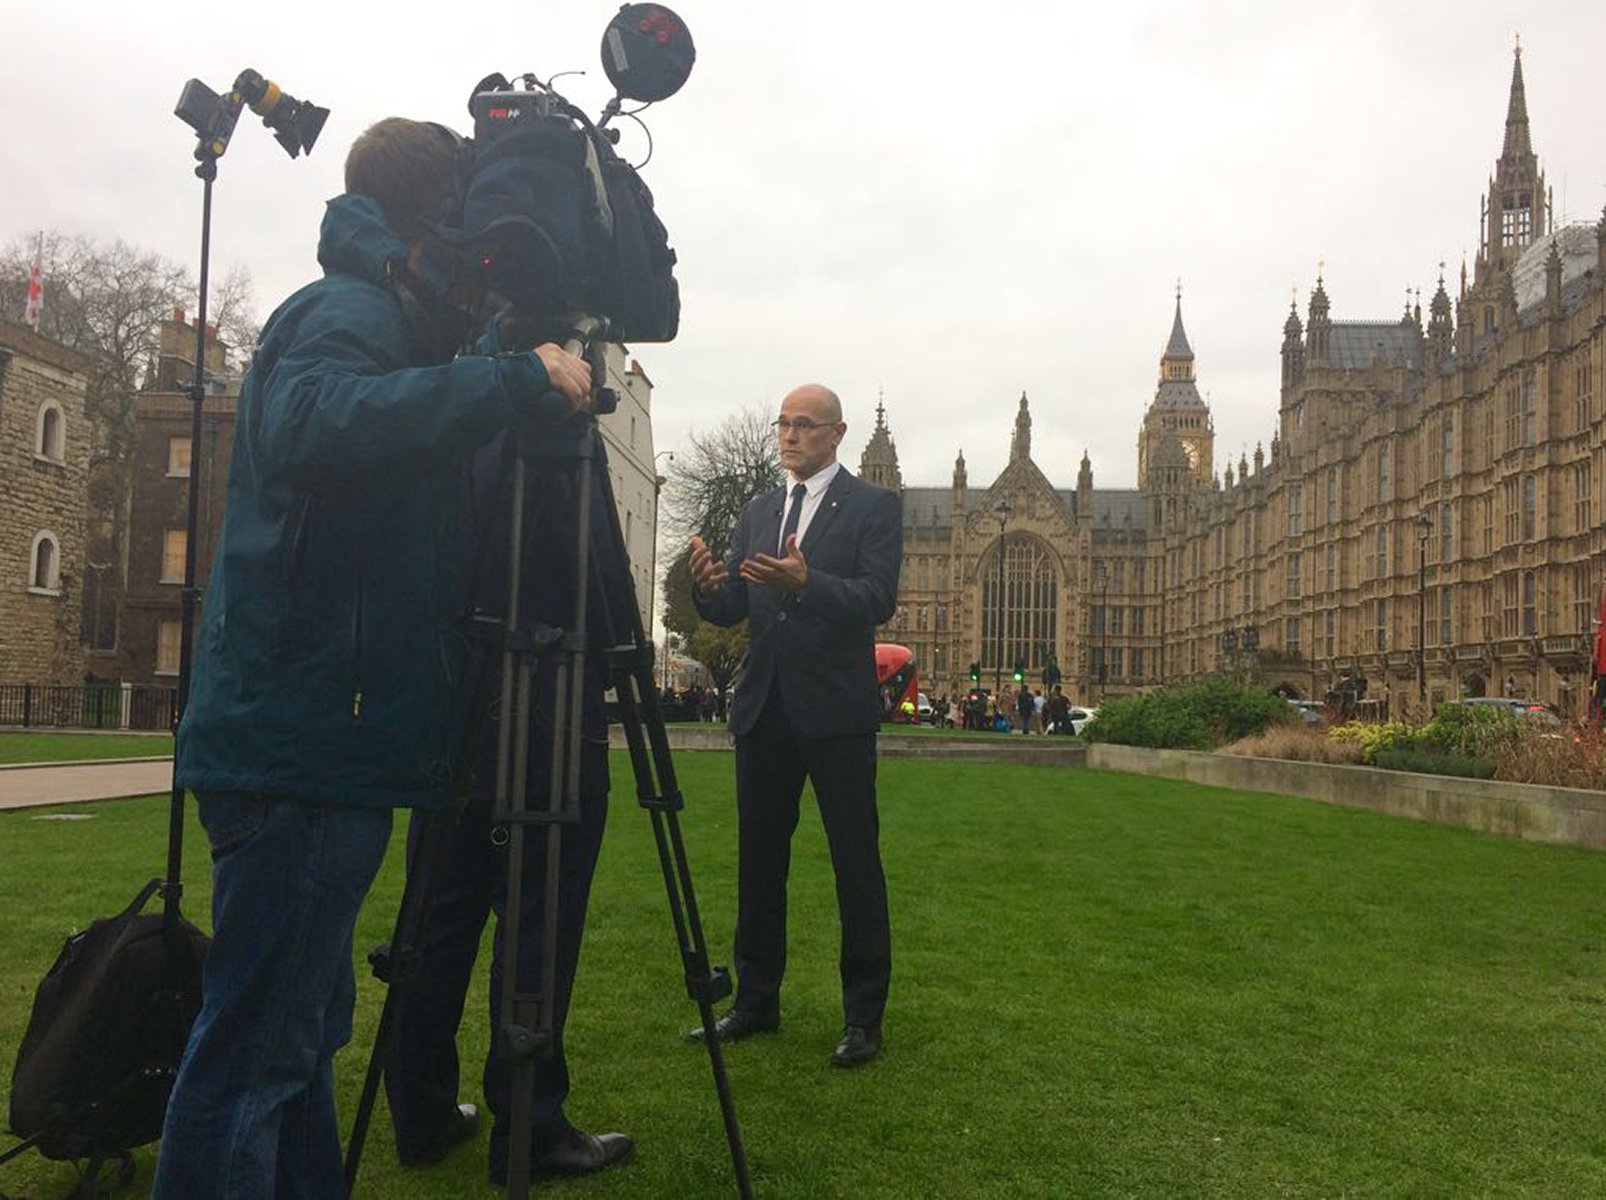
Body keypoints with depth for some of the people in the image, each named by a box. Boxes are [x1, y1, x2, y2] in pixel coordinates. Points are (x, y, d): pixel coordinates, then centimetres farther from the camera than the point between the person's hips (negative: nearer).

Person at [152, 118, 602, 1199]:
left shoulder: (366, 313, 21)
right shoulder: (348, 310, -9)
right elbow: (314, 425, -31)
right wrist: (516, 379, -27)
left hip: (315, 747, 10)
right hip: (304, 751, -10)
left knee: (302, 1025, 18)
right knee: (258, 1045, -4)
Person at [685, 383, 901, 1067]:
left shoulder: (873, 507, 0)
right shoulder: (756, 514, 15)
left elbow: (878, 599, -14)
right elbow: (731, 611, 9)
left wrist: (805, 584, -30)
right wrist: (708, 586, -14)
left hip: (836, 709, -5)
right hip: (764, 707, 5)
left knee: (856, 863, -1)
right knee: (758, 860, 11)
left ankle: (864, 1016, 9)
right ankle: (756, 1001, 23)